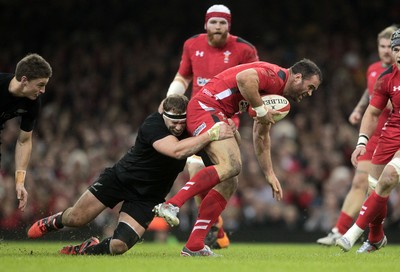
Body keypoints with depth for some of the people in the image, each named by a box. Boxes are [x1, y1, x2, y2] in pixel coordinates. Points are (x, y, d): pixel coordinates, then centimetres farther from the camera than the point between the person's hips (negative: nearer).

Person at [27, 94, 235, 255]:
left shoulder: (191, 130, -11)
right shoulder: (153, 125, -28)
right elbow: (176, 151, -44)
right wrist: (212, 134, -49)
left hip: (147, 197, 4)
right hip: (120, 178, -3)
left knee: (119, 246, -14)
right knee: (76, 219, -2)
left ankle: (86, 249, 19)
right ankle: (51, 222, 35)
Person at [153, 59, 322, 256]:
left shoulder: (277, 97, 21)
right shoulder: (276, 76, -11)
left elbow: (261, 136, 30)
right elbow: (244, 79, -32)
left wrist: (269, 174, 28)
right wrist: (261, 111, -20)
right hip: (206, 108, -10)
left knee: (229, 184, 5)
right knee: (231, 165, -28)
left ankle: (194, 246, 2)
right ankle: (172, 205, -35)